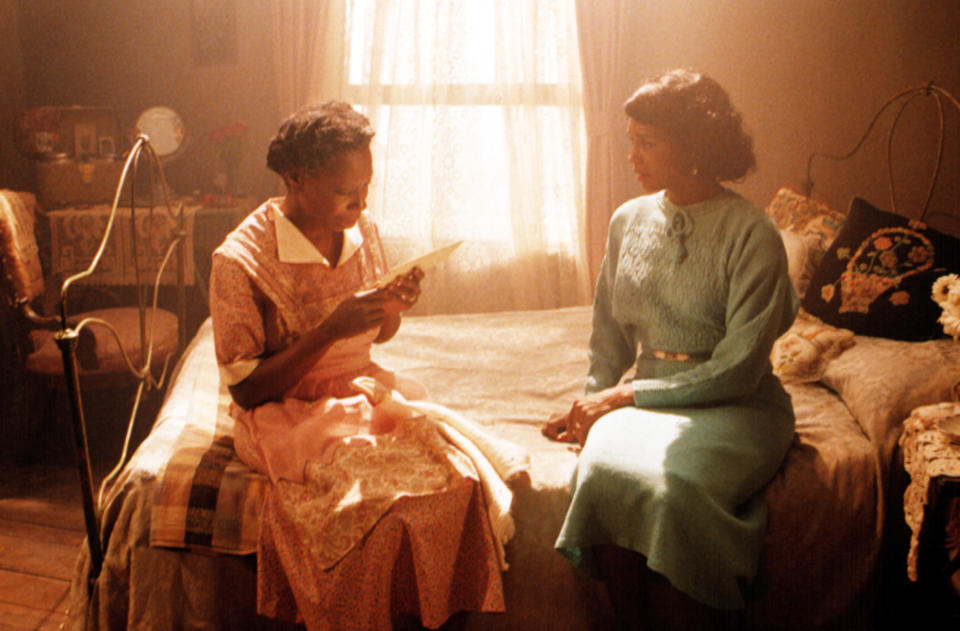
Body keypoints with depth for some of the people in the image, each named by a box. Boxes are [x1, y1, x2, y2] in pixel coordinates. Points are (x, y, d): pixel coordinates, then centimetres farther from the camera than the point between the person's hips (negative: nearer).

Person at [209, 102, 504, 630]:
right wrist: (331, 330, -23)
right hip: (286, 414, -5)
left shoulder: (362, 231, 3)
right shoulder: (239, 260, -15)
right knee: (377, 492, -30)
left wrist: (396, 305, -7)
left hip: (362, 390, 5)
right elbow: (245, 390, -13)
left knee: (455, 472, -22)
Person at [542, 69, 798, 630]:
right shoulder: (629, 220, 9)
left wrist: (629, 396, -14)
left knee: (670, 486, -34)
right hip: (647, 398, 4)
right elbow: (610, 334, 18)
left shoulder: (752, 234, -9)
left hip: (736, 407, -4)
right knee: (604, 468, -29)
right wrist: (595, 403, 3)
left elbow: (739, 368, -13)